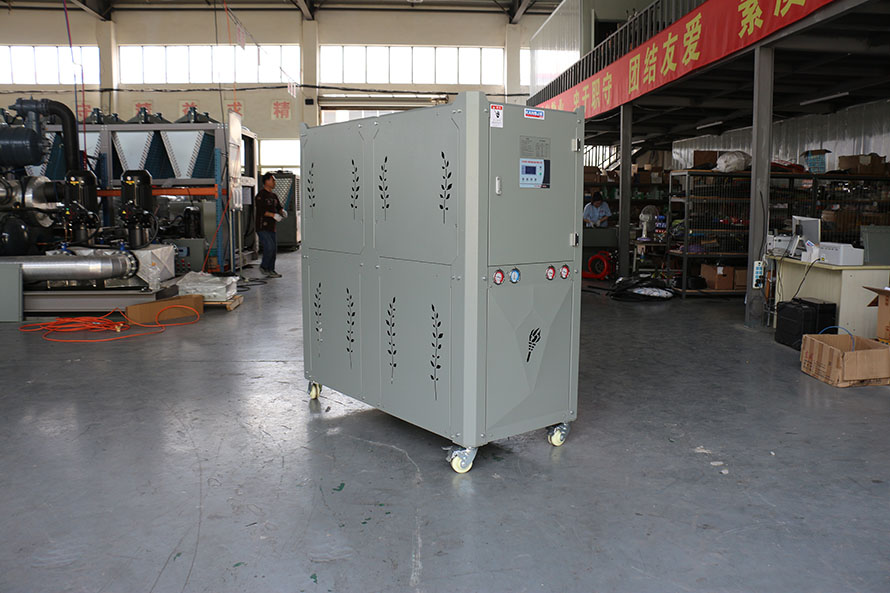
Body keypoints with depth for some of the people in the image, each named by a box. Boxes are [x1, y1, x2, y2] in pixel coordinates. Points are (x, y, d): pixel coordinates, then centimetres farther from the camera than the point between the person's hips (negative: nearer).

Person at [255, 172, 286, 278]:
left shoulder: (273, 195, 16)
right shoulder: (261, 195, -9)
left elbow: (278, 207, 20)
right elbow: (261, 210, -19)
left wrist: (282, 211, -3)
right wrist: (273, 215, -24)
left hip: (271, 226, 8)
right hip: (262, 226, -8)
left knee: (274, 248, 6)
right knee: (269, 247, -15)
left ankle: (271, 270, 14)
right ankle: (263, 267, 4)